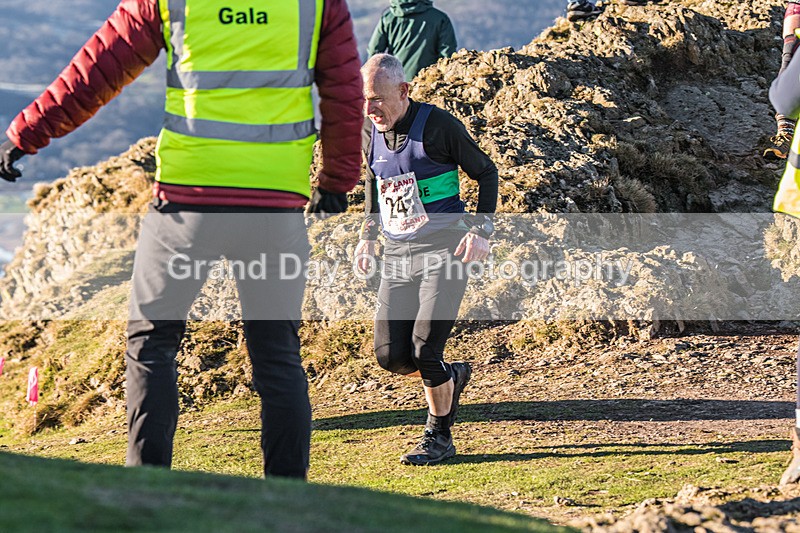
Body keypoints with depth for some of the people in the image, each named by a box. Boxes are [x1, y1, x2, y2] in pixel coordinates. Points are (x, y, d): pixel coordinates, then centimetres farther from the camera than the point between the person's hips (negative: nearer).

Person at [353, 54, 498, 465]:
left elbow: (486, 172, 1)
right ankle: (452, 376, 29)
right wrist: (367, 235, 18)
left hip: (444, 250, -6)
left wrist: (481, 230, -9)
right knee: (390, 356, -3)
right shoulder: (370, 133, 6)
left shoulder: (437, 125, -10)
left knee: (425, 348, -14)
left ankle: (439, 436, 6)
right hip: (398, 254, 6)